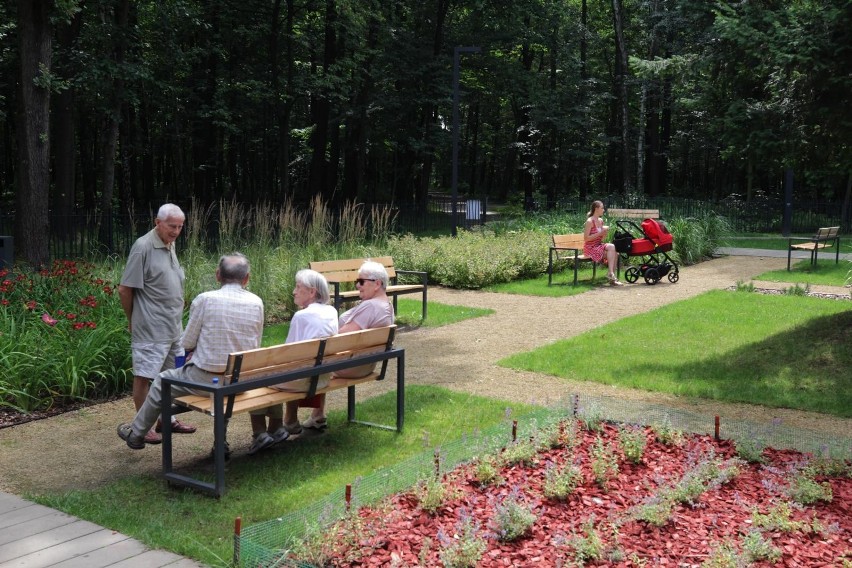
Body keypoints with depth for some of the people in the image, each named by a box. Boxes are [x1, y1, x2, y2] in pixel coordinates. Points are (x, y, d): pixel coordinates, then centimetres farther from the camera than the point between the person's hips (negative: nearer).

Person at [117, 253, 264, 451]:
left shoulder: (205, 299, -12)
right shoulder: (256, 303, -3)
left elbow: (186, 343, -5)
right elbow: (255, 347, 6)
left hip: (207, 380, -3)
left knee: (162, 382, 24)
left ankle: (136, 434, 42)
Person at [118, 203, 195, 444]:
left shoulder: (170, 245, 10)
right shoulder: (143, 247, -16)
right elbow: (124, 289, -13)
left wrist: (177, 318, 17)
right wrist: (133, 321, -2)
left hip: (173, 326, 9)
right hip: (150, 328, -9)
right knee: (144, 375, 0)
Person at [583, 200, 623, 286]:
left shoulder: (600, 221, 11)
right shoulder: (590, 221, -13)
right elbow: (586, 238, -18)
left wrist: (604, 233, -4)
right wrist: (600, 233, -19)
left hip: (598, 246, 7)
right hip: (590, 248, -7)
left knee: (615, 252, -18)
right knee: (611, 247, -26)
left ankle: (613, 276, -16)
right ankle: (611, 274, -26)